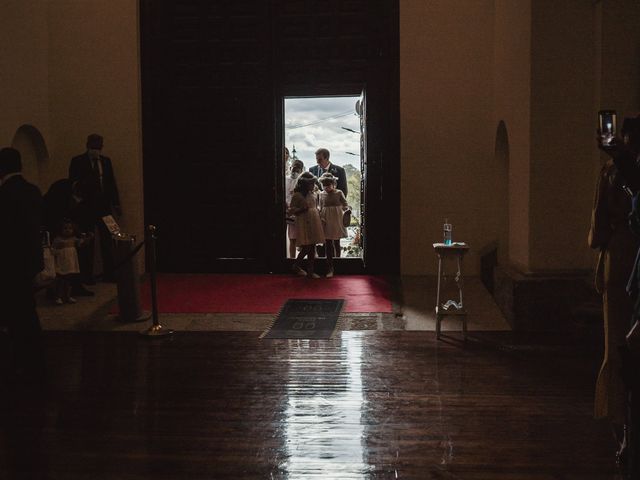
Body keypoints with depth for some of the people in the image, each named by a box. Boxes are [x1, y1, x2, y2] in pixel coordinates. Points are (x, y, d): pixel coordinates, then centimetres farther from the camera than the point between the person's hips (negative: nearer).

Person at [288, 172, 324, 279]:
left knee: (312, 247, 6)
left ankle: (310, 271, 11)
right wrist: (302, 209, -20)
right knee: (306, 247, -10)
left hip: (314, 222, 6)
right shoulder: (297, 195, -7)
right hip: (304, 223, -6)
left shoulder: (314, 194, 12)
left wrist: (321, 218, 11)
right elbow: (291, 210, -6)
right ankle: (296, 266, 12)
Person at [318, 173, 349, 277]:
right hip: (326, 221, 1)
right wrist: (321, 217, -4)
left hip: (337, 220, -1)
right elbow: (321, 208, 11)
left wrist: (347, 210, -21)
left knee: (336, 242, 8)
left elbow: (345, 205, -1)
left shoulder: (339, 193, -1)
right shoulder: (322, 194, 6)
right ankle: (330, 268, -2)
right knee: (328, 243, -3)